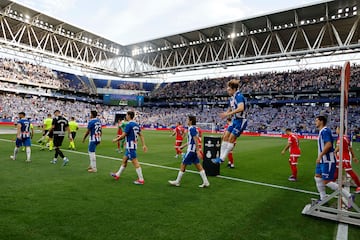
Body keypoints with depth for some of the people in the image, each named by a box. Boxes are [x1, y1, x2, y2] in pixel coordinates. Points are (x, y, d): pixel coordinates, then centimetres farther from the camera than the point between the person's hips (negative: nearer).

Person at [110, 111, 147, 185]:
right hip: (133, 145, 9)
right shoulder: (136, 125, 9)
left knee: (135, 162, -6)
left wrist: (116, 139, 2)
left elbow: (123, 135, -14)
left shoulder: (129, 125, -17)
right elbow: (141, 135, 8)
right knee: (124, 160, 20)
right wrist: (144, 145, 9)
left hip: (130, 146, -9)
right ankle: (117, 175, 34)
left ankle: (141, 180, -2)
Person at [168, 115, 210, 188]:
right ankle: (205, 182, 9)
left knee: (183, 165, 2)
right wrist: (183, 146, 26)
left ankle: (177, 182, 14)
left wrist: (198, 151, -25)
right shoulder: (193, 128, 13)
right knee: (198, 165, 9)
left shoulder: (192, 129, -16)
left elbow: (196, 140, -22)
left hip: (191, 150, -9)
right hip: (193, 150, 9)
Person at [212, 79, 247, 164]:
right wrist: (225, 113, 2)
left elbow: (241, 108, -35)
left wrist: (228, 113, -34)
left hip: (240, 121, -9)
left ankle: (222, 158, 0)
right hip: (235, 120, 9)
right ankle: (221, 157, 9)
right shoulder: (231, 98, 9)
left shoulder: (239, 96, -18)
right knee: (225, 137, 4)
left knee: (231, 139, -7)